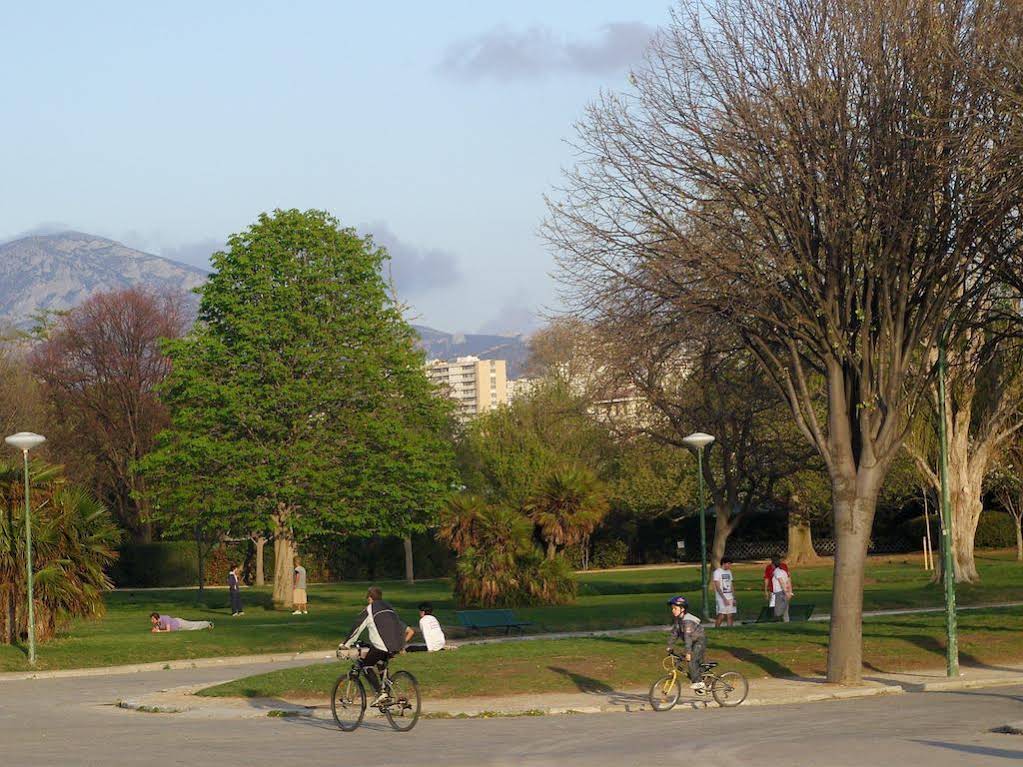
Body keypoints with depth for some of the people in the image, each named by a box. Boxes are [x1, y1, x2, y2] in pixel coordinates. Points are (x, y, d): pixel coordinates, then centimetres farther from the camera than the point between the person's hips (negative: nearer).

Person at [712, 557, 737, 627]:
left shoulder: (729, 572, 15)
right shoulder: (717, 572, -7)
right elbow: (717, 587, -13)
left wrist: (734, 598, 10)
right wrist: (724, 598, -18)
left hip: (730, 598, 7)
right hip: (721, 598, -7)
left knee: (730, 616, 4)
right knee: (721, 616, -13)